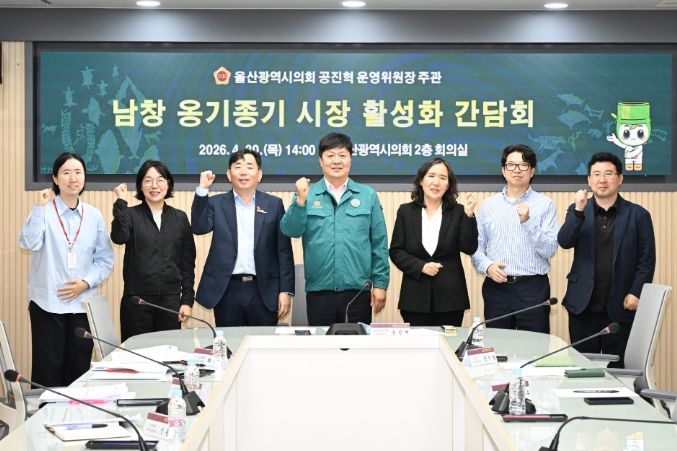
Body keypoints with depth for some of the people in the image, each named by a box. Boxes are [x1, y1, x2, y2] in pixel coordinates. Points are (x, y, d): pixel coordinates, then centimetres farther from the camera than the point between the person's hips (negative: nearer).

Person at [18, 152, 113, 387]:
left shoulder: (94, 215, 5)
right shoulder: (44, 211, -3)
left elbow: (105, 259, 6)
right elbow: (29, 243, -20)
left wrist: (86, 282, -8)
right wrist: (40, 207, -21)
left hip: (83, 304, 3)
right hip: (48, 303, -3)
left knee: (79, 371, 7)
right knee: (48, 371, -1)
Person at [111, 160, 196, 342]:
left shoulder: (180, 218, 8)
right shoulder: (131, 215, 1)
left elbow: (188, 262, 8)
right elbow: (119, 237, -20)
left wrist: (187, 300, 4)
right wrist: (121, 202, -19)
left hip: (170, 300, 2)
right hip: (136, 300, -2)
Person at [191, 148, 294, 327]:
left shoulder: (274, 204, 6)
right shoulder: (217, 203, 8)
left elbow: (284, 251, 4)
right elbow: (199, 228, -10)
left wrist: (286, 290, -2)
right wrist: (202, 190, -16)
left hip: (263, 291, 0)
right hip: (227, 290, 0)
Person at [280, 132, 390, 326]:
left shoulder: (368, 196, 5)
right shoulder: (307, 194, 4)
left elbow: (379, 244, 5)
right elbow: (290, 231, -8)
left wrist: (380, 284, 1)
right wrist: (301, 200, -21)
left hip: (358, 291, 0)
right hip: (319, 292, 0)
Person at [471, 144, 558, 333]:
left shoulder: (545, 204, 1)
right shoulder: (489, 205, 10)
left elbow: (550, 250, -7)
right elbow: (476, 246, 7)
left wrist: (527, 222, -18)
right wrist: (487, 266, -11)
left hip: (533, 289, -2)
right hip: (496, 287, 2)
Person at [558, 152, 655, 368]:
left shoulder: (638, 215, 3)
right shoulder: (577, 210, 8)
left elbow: (647, 259, 2)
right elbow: (564, 242, -7)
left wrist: (636, 293, -9)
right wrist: (579, 211, -20)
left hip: (620, 309, -1)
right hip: (583, 307, 2)